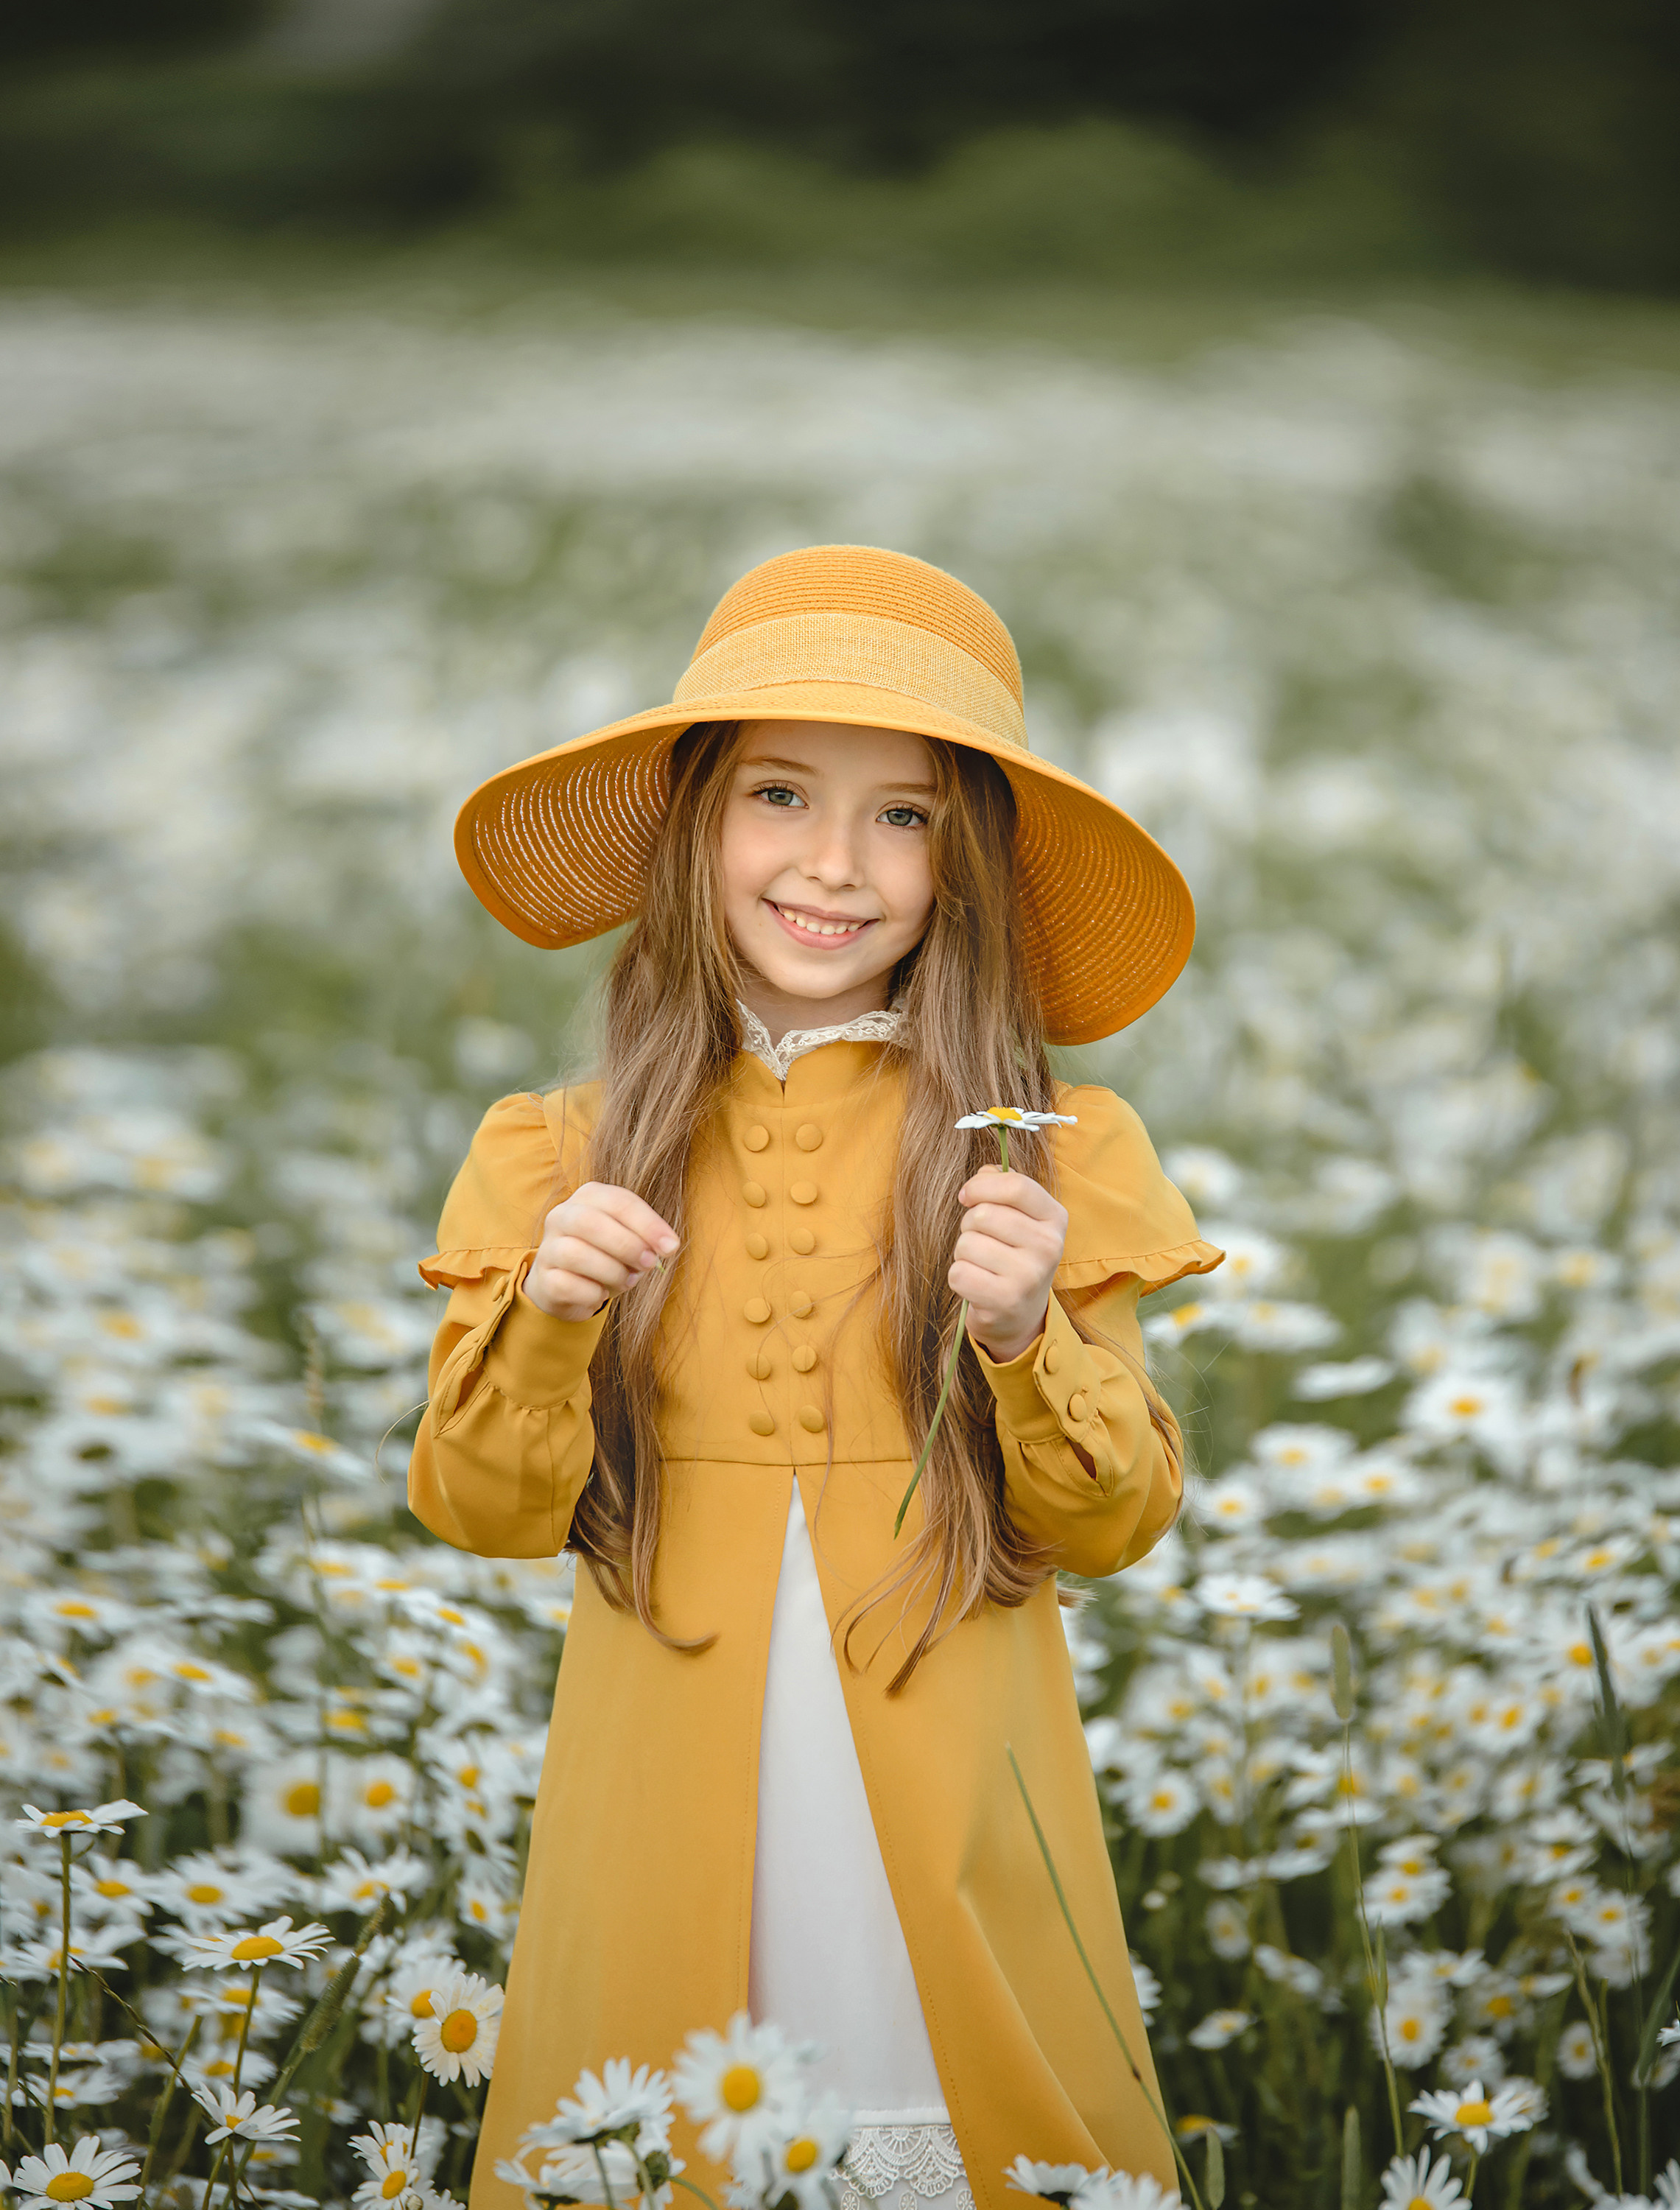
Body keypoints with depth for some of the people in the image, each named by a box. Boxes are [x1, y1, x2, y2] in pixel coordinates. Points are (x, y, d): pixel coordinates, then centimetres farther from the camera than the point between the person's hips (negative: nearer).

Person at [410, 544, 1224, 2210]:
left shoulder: (1038, 1157, -3)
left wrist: (1025, 1337, -17)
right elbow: (483, 1511, 2)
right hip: (666, 1819, 1)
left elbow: (1118, 1525, 0)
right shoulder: (575, 1154, 1)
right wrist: (550, 1317, -15)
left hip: (945, 1814, -1)